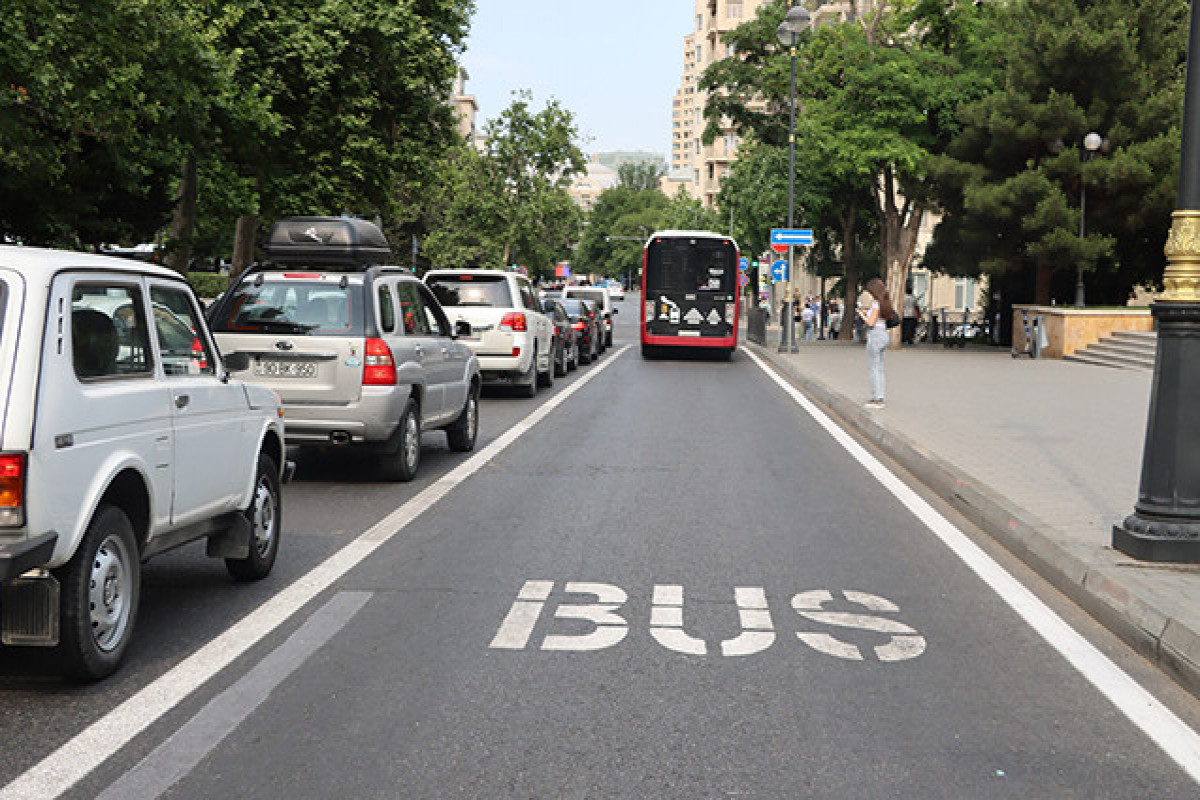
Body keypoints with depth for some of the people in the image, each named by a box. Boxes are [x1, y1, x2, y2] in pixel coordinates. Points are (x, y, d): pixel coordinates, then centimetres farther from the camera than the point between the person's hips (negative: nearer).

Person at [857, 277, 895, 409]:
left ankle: (877, 399, -4)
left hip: (875, 335, -9)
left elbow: (871, 323, -19)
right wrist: (868, 313, 18)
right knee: (878, 368, 14)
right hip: (884, 335, 9)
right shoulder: (884, 302, 11)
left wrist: (862, 314, -3)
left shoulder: (876, 303, -16)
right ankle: (879, 397, 18)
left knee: (873, 368, -4)